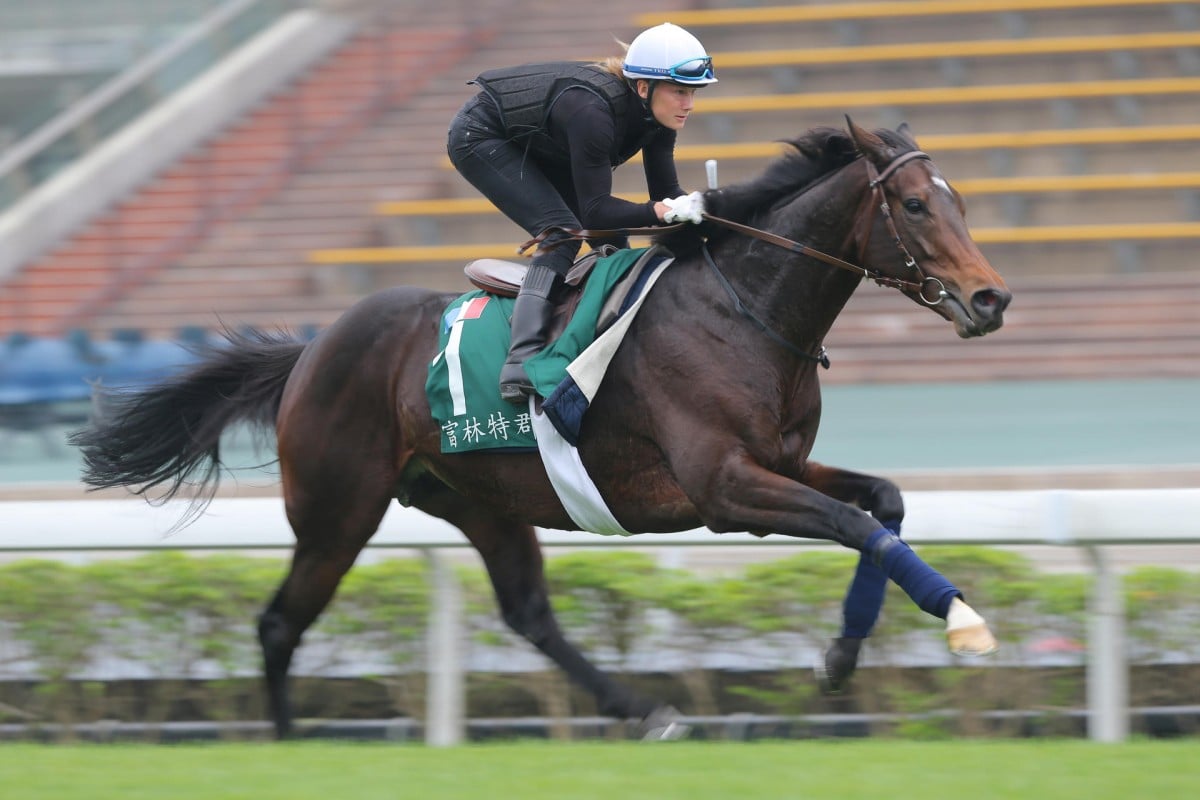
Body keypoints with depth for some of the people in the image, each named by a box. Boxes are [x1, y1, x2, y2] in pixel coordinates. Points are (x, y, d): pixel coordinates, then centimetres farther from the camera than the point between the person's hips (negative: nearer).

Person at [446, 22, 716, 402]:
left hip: (535, 146, 9)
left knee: (612, 242, 2)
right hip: (480, 138, -9)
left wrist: (695, 207, -28)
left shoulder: (653, 115, -14)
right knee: (562, 232, -24)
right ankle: (520, 362, -32)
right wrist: (664, 211, -47)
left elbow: (665, 192, -8)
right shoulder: (591, 112, -38)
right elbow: (596, 211, -37)